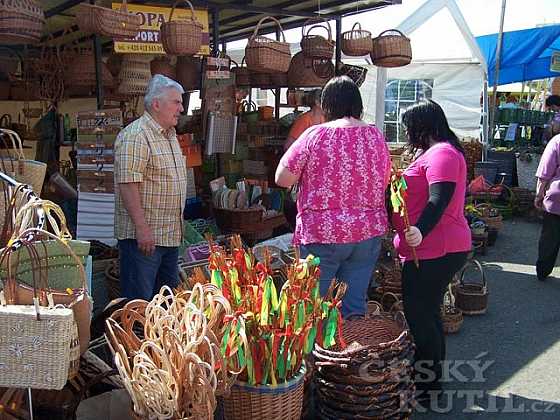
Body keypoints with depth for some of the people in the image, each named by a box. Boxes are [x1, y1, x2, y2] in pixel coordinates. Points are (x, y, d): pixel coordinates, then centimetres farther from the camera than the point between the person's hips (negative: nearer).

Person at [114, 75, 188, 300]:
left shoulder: (170, 134, 16)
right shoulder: (135, 135, -15)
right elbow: (128, 184, -22)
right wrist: (142, 228, -25)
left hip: (170, 236, 9)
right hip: (143, 236, -9)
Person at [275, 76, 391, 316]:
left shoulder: (315, 135, -11)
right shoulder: (376, 137, 3)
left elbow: (282, 179, -7)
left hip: (322, 234, -4)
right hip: (369, 233, 4)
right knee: (355, 306, 11)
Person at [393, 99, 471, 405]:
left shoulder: (441, 153, -15)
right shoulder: (439, 151, 20)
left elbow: (439, 199, -28)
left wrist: (420, 231, -40)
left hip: (434, 249, -11)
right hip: (436, 247, 11)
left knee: (418, 314, -5)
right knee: (427, 311, 20)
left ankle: (427, 384, 7)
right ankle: (432, 374, 34)